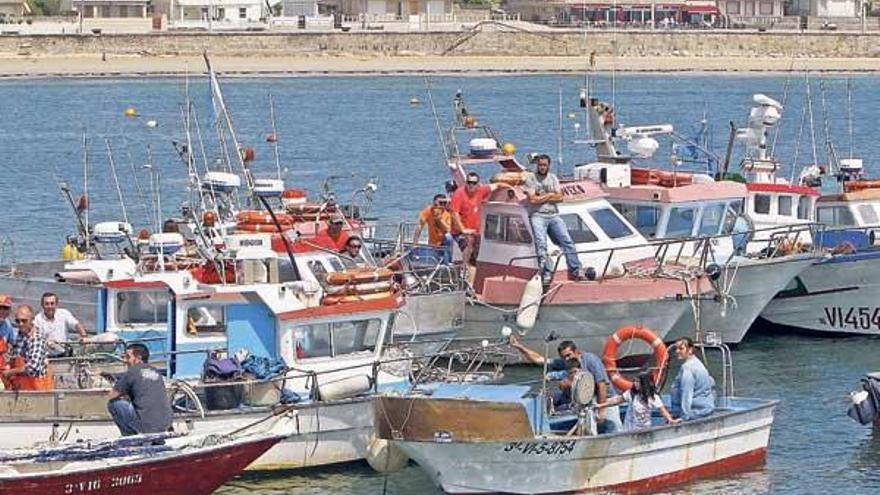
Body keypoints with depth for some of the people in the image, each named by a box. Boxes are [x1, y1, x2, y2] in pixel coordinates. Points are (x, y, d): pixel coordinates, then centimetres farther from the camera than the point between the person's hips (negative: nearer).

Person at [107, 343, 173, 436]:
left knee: (113, 403, 3)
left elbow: (111, 397, 3)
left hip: (146, 427, -7)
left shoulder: (132, 372, -4)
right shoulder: (156, 372, 17)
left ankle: (129, 435, 3)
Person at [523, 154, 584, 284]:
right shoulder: (530, 179, 3)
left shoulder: (553, 178, 16)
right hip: (537, 215, -4)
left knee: (567, 241, -6)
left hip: (554, 215, 4)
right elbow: (532, 199, -10)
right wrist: (550, 195, -1)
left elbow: (559, 198, 4)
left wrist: (541, 197, -4)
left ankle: (575, 271, -5)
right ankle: (547, 274, -23)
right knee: (541, 244, -19)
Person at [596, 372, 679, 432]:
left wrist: (670, 419, -24)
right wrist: (601, 405, 4)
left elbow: (662, 409, -8)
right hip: (630, 429, 1)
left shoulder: (653, 397, -7)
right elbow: (617, 400, 4)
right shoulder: (631, 393, -2)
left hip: (644, 430, -1)